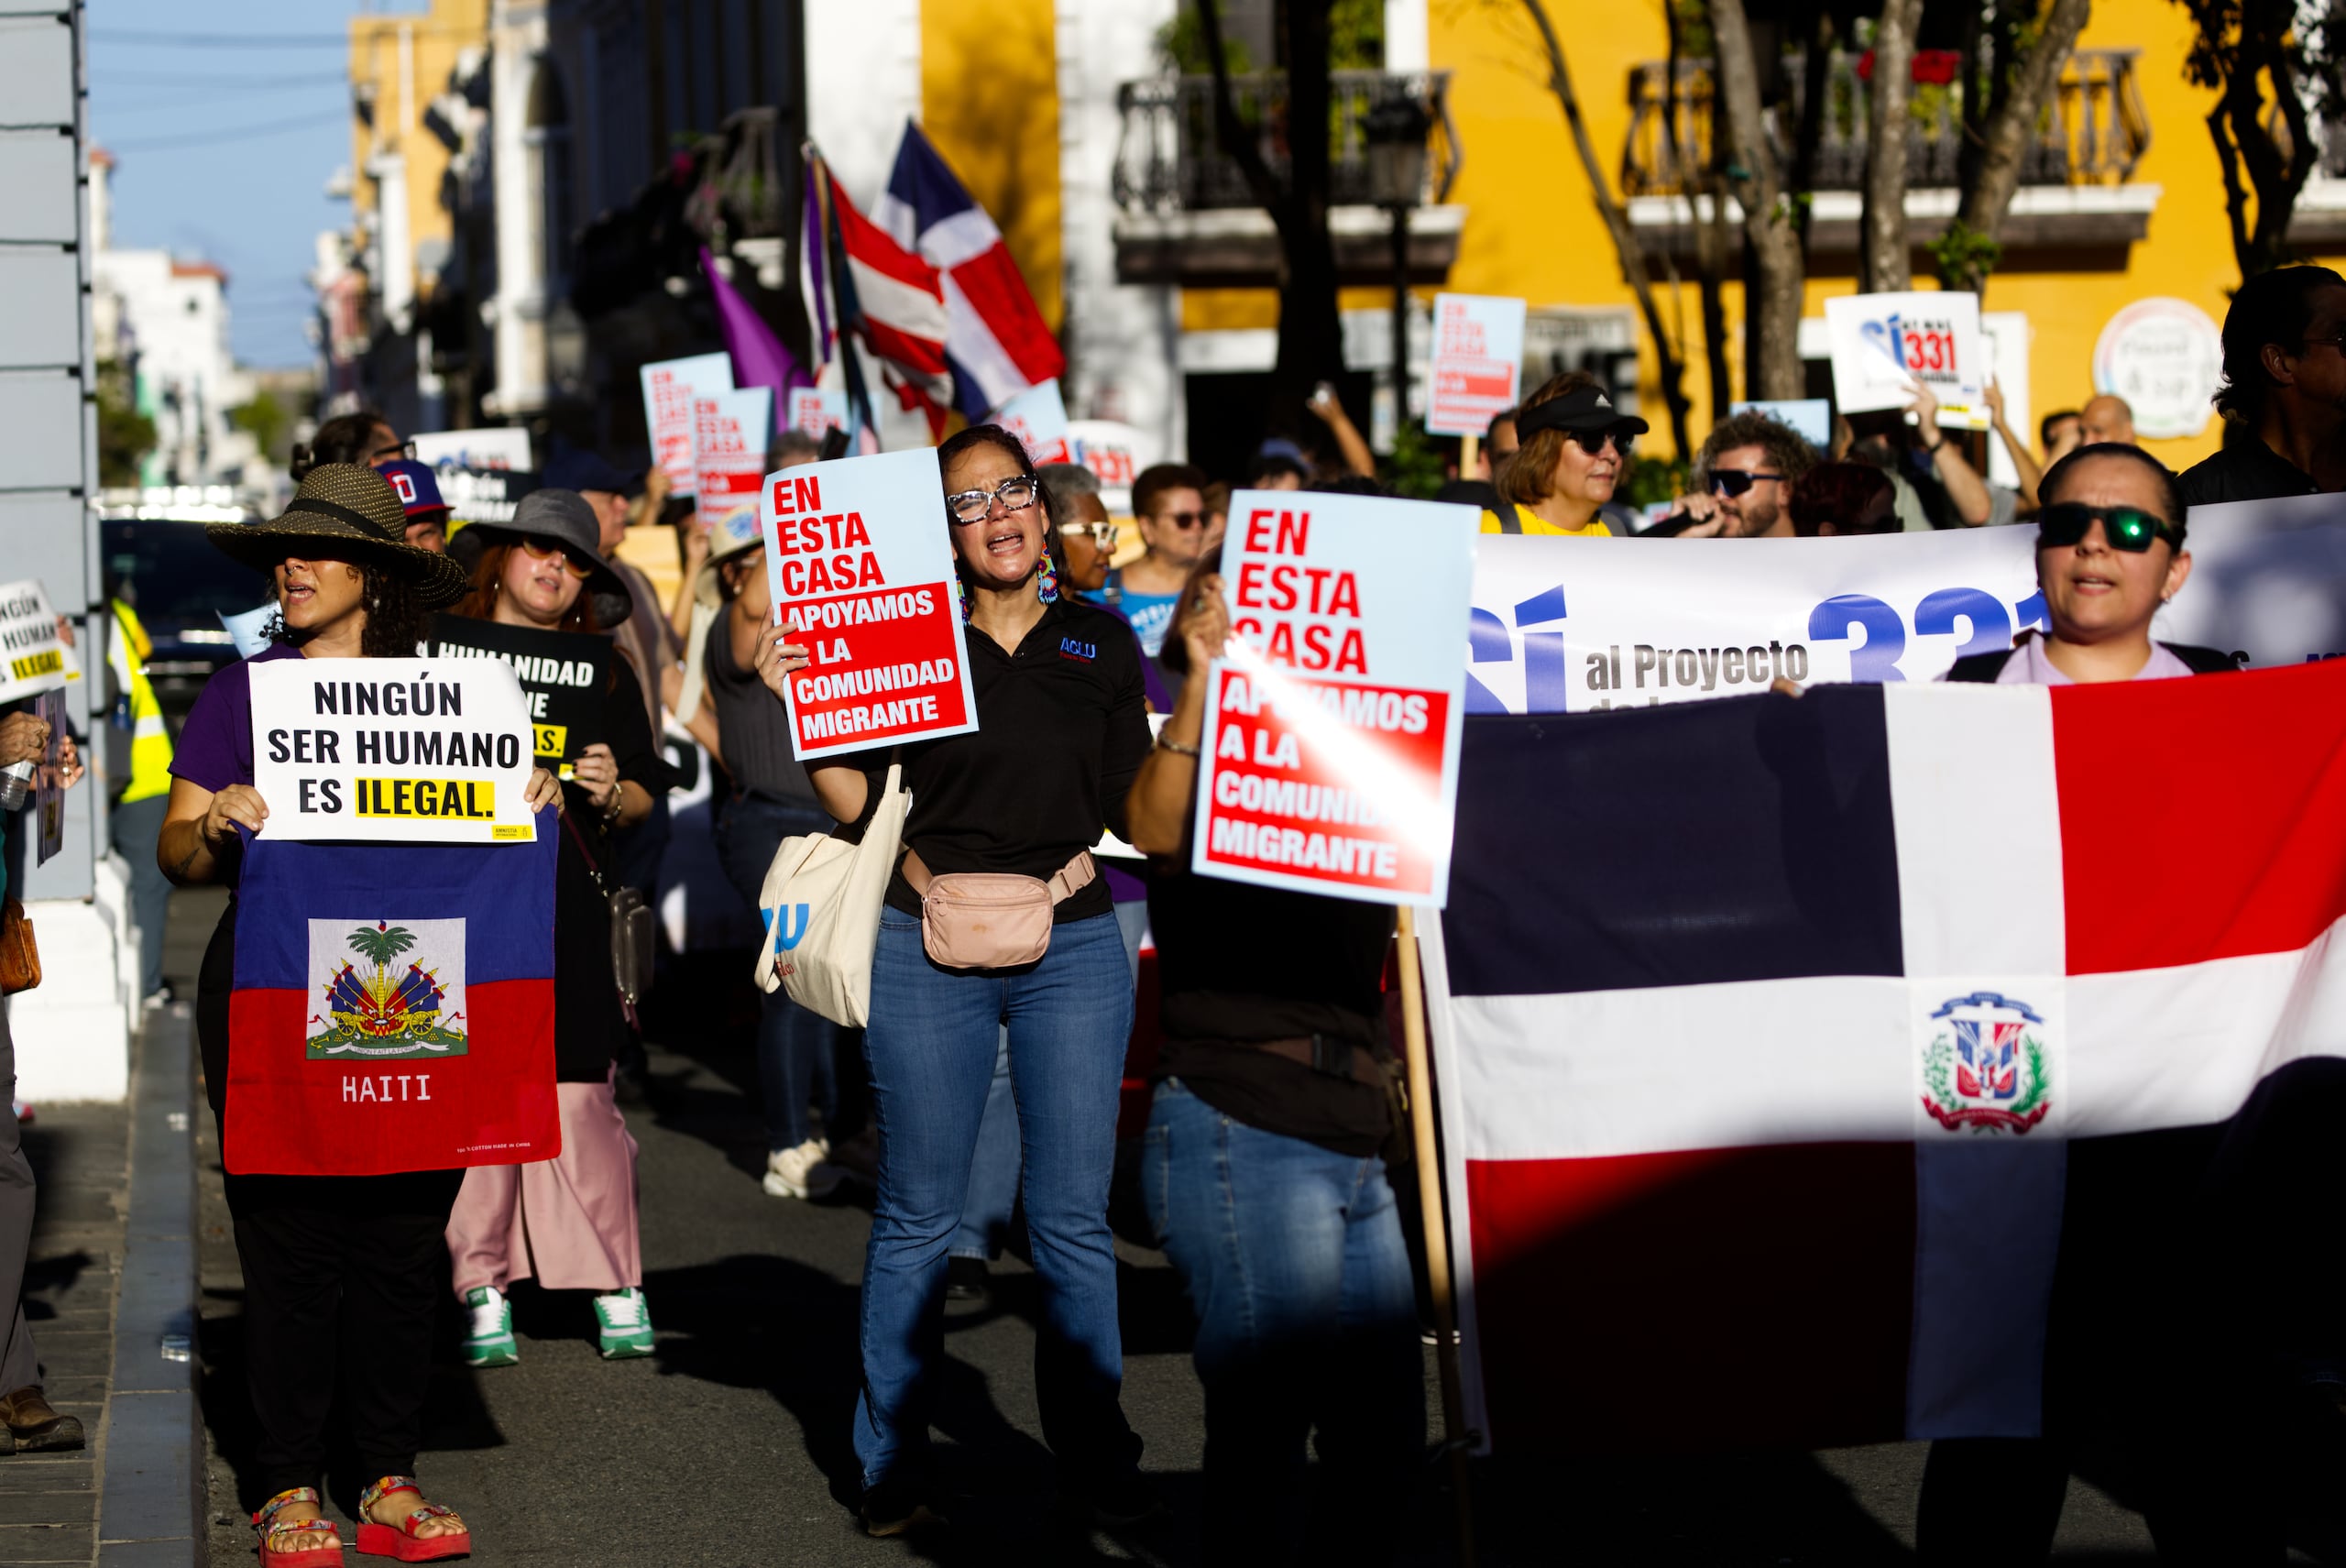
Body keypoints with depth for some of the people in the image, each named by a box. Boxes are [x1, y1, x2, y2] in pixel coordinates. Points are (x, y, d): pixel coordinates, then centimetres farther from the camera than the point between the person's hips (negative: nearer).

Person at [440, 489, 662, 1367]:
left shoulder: (603, 673, 14)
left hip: (566, 906, 1)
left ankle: (615, 1285, 5)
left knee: (578, 1097, -5)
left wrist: (610, 794, -6)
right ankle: (483, 1288, 5)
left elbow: (641, 800, 15)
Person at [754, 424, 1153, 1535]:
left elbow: (1132, 806, 9)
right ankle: (893, 1469, 12)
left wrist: (1069, 874, -6)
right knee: (917, 1215, 4)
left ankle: (1096, 1466, 11)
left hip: (1073, 947, 1)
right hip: (926, 948, -1)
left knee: (1072, 1218, 3)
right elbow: (862, 802, 1)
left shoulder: (1101, 644, 9)